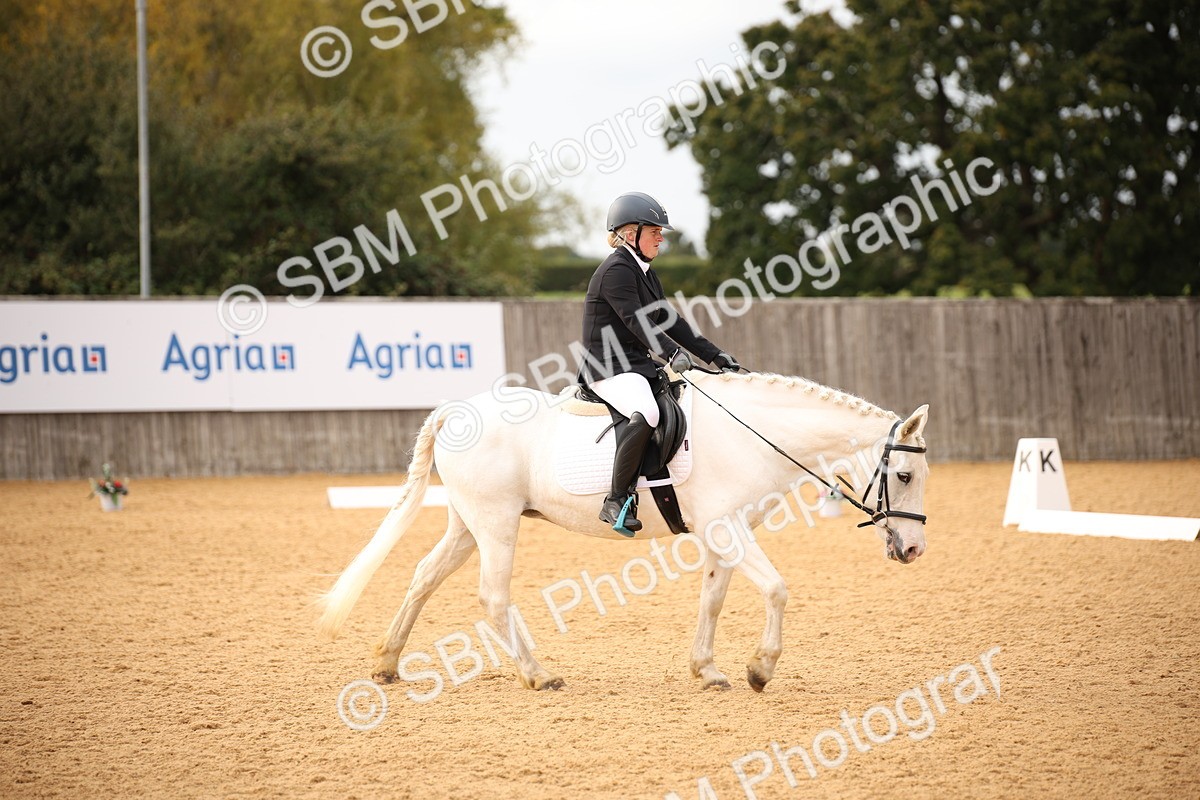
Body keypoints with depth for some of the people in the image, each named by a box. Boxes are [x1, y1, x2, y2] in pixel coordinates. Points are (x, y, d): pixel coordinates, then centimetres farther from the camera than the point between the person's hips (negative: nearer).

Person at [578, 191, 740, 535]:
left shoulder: (644, 273, 19)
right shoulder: (616, 271, -12)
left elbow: (669, 321, 19)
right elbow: (636, 320, -24)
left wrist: (715, 355, 12)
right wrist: (672, 353, -37)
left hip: (637, 365, 11)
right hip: (610, 368, -11)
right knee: (646, 413, -36)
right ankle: (617, 501, -31)